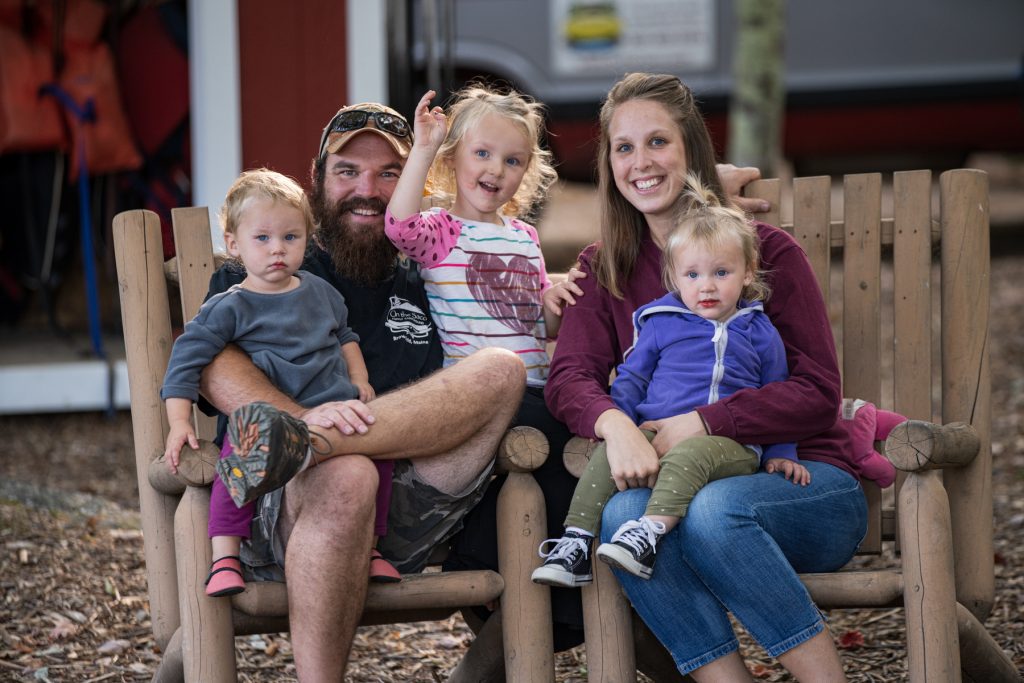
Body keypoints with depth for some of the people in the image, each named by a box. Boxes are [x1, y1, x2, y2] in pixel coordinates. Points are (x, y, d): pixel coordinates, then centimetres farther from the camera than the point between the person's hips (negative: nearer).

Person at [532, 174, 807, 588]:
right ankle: (575, 545, -28)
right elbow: (630, 379, 21)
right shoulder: (661, 323, 18)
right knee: (606, 455, -28)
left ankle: (650, 533, -52)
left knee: (690, 453, -38)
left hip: (730, 442, -2)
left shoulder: (760, 333, 18)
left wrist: (781, 454, 11)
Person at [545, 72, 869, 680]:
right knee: (625, 516, -32)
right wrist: (615, 423, -28)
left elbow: (818, 392, -8)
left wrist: (700, 423, -21)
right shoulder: (604, 269, 11)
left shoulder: (767, 249, -1)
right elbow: (569, 377, -4)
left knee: (712, 509, -36)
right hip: (683, 486, 3)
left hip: (804, 481, -3)